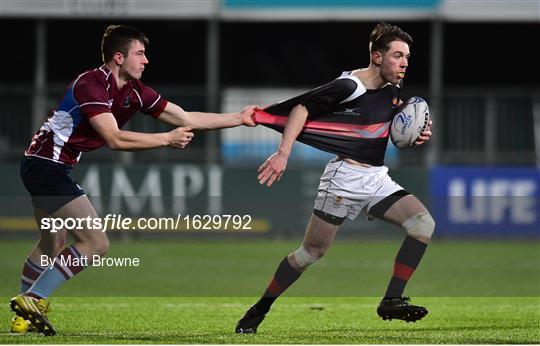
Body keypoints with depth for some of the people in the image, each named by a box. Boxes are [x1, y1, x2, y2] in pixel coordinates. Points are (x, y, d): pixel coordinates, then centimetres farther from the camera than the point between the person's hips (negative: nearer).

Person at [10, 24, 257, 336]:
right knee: (96, 243, -11)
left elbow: (185, 118, 8)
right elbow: (115, 139, -27)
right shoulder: (91, 84, -21)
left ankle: (24, 316, 30)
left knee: (52, 245, 22)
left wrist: (239, 118, 6)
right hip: (48, 166, -10)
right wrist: (167, 139, -21)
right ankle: (32, 299, -9)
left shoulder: (134, 91, 5)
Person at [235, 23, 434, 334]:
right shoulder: (350, 86, -14)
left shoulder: (393, 91, 9)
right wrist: (283, 154, -23)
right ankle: (259, 311, 12)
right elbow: (302, 108, -14)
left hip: (378, 179, 7)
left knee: (424, 223, -13)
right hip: (346, 177, -7)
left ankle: (392, 301, -12)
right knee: (312, 251, -3)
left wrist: (418, 136, 0)